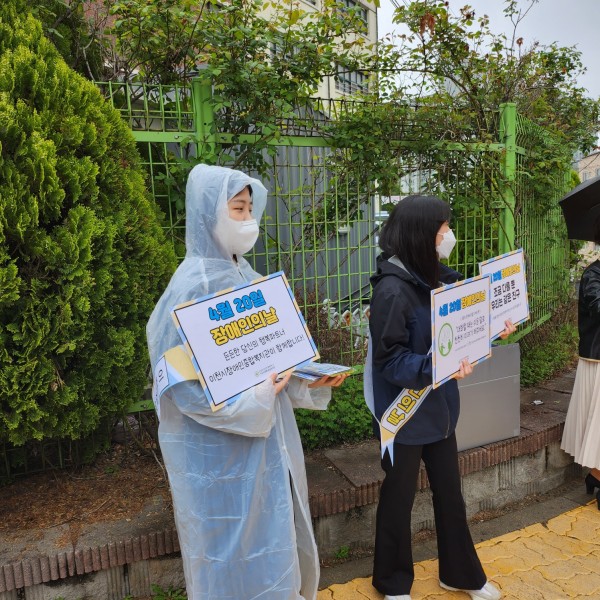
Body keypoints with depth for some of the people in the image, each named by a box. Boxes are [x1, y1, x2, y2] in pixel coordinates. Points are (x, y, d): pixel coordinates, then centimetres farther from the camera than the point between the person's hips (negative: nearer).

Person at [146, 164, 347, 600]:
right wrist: (252, 401, -24)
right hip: (220, 448, -8)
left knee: (277, 540, 23)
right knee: (236, 551, 11)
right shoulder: (195, 284, -19)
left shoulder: (245, 275, 7)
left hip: (266, 435, 8)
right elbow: (183, 381, -20)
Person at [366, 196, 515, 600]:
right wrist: (436, 366, -36)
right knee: (399, 497, 12)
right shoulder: (392, 290, -23)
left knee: (449, 491, 20)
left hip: (438, 407, 8)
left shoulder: (436, 278, 2)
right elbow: (390, 360, -24)